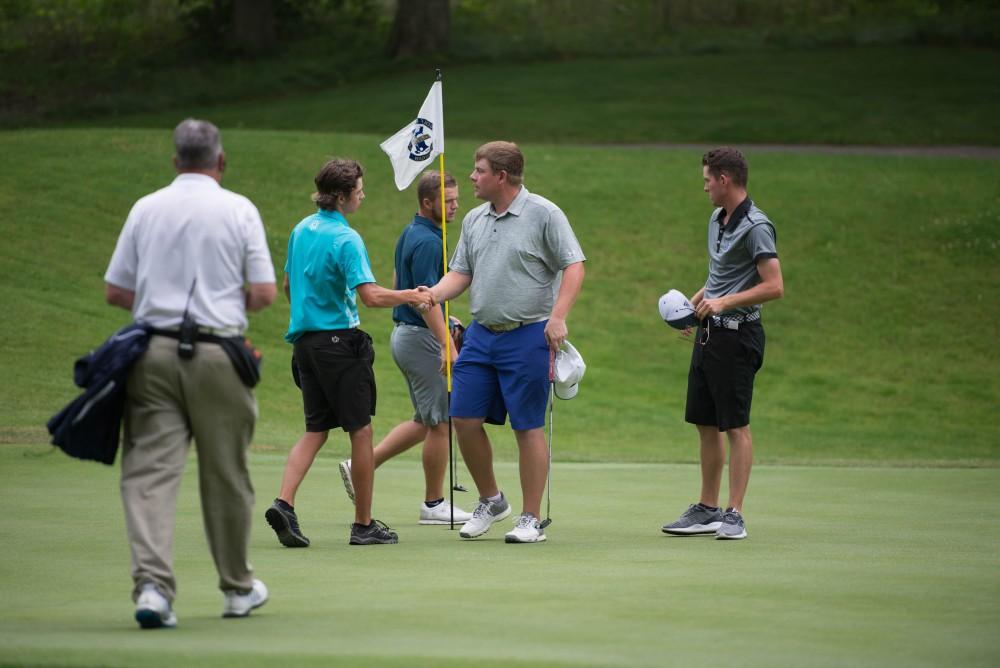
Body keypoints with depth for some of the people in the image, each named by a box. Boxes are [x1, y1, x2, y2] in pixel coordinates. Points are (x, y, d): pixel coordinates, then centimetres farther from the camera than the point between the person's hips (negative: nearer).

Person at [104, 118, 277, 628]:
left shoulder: (146, 209, 7)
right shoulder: (238, 210, 0)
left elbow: (115, 291, 9)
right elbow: (264, 293, -4)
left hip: (153, 352, 1)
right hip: (216, 355, -1)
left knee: (149, 470, -4)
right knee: (225, 474, 12)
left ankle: (151, 583, -22)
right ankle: (237, 587, 25)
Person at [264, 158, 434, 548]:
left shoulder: (302, 230, 8)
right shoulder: (345, 239, -16)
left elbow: (289, 285, 19)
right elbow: (370, 295, -25)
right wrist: (411, 296, -12)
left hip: (305, 339, 8)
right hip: (340, 340, -7)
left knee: (315, 430, 10)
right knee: (360, 431, 3)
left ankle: (284, 504, -9)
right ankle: (364, 524, 7)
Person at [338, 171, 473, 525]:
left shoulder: (410, 234, 12)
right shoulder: (427, 241, -19)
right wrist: (447, 345, -29)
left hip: (405, 333, 10)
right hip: (421, 337, -10)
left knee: (425, 421, 17)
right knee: (440, 422, -2)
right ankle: (434, 504, 6)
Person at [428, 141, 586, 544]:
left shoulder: (543, 214, -7)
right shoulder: (474, 220, 12)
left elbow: (573, 266, -10)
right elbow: (461, 272, 14)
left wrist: (558, 317, -20)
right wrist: (432, 295, -5)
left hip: (528, 336, -6)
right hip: (481, 334, 6)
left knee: (528, 427, -2)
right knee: (464, 418, 2)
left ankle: (531, 520, 5)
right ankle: (490, 501, 22)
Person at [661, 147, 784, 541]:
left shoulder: (755, 227, -16)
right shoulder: (717, 220, 13)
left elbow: (774, 286, -20)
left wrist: (725, 302, -23)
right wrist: (696, 302, 12)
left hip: (736, 335, -9)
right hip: (708, 332, 9)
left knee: (735, 426, -5)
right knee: (705, 424, 12)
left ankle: (734, 515, -2)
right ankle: (707, 510, 19)